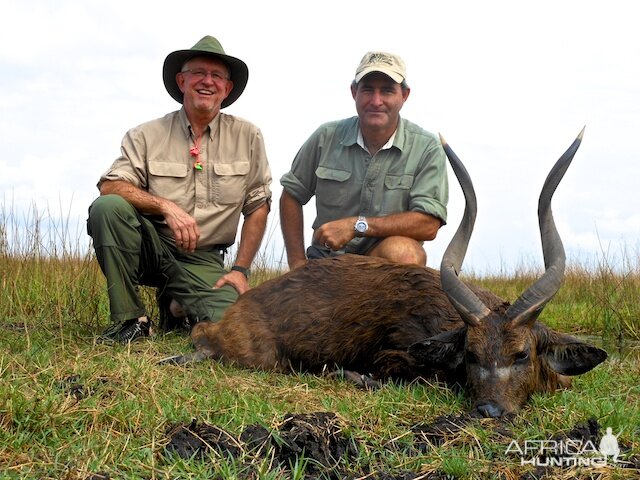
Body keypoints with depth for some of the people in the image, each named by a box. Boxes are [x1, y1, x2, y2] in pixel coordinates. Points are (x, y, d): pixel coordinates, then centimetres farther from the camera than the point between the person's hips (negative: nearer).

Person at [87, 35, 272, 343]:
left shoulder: (247, 137, 3)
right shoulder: (147, 135, 0)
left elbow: (258, 206, 5)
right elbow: (110, 186, -12)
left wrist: (241, 270, -2)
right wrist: (166, 206, -26)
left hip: (204, 261, 1)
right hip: (153, 247, 0)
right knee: (107, 207, -29)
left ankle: (177, 308, 12)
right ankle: (129, 319, -16)